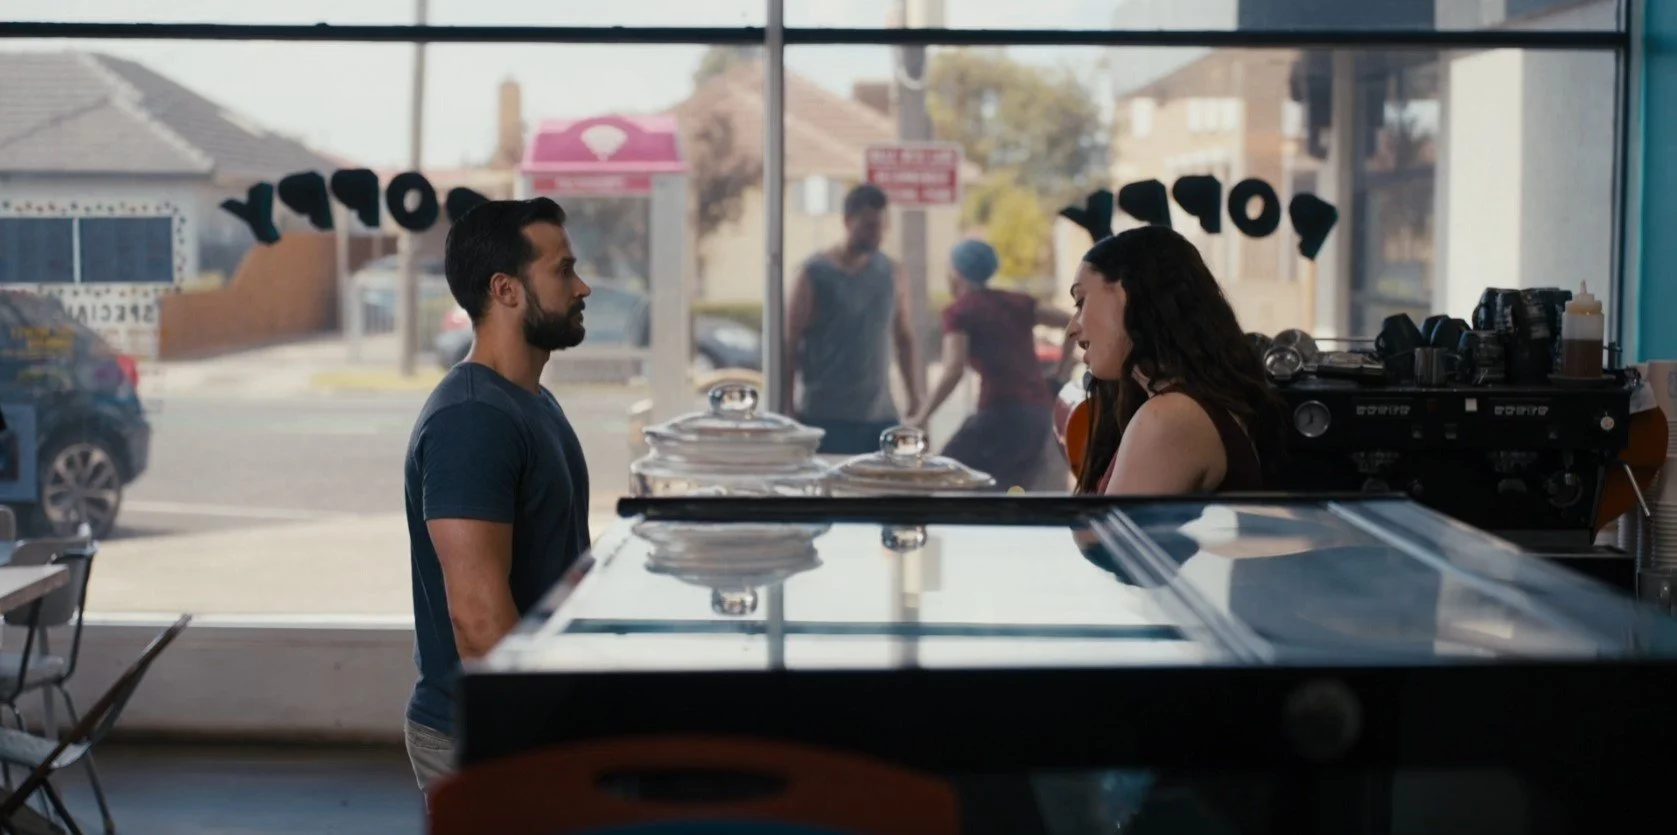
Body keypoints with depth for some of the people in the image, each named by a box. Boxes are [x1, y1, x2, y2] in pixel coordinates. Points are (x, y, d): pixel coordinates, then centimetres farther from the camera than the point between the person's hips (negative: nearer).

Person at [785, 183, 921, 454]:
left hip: (881, 415, 4)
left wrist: (914, 396, 10)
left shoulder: (892, 274, 8)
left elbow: (904, 339, 16)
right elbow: (791, 343, -3)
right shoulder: (814, 274, -5)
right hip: (825, 415, -4)